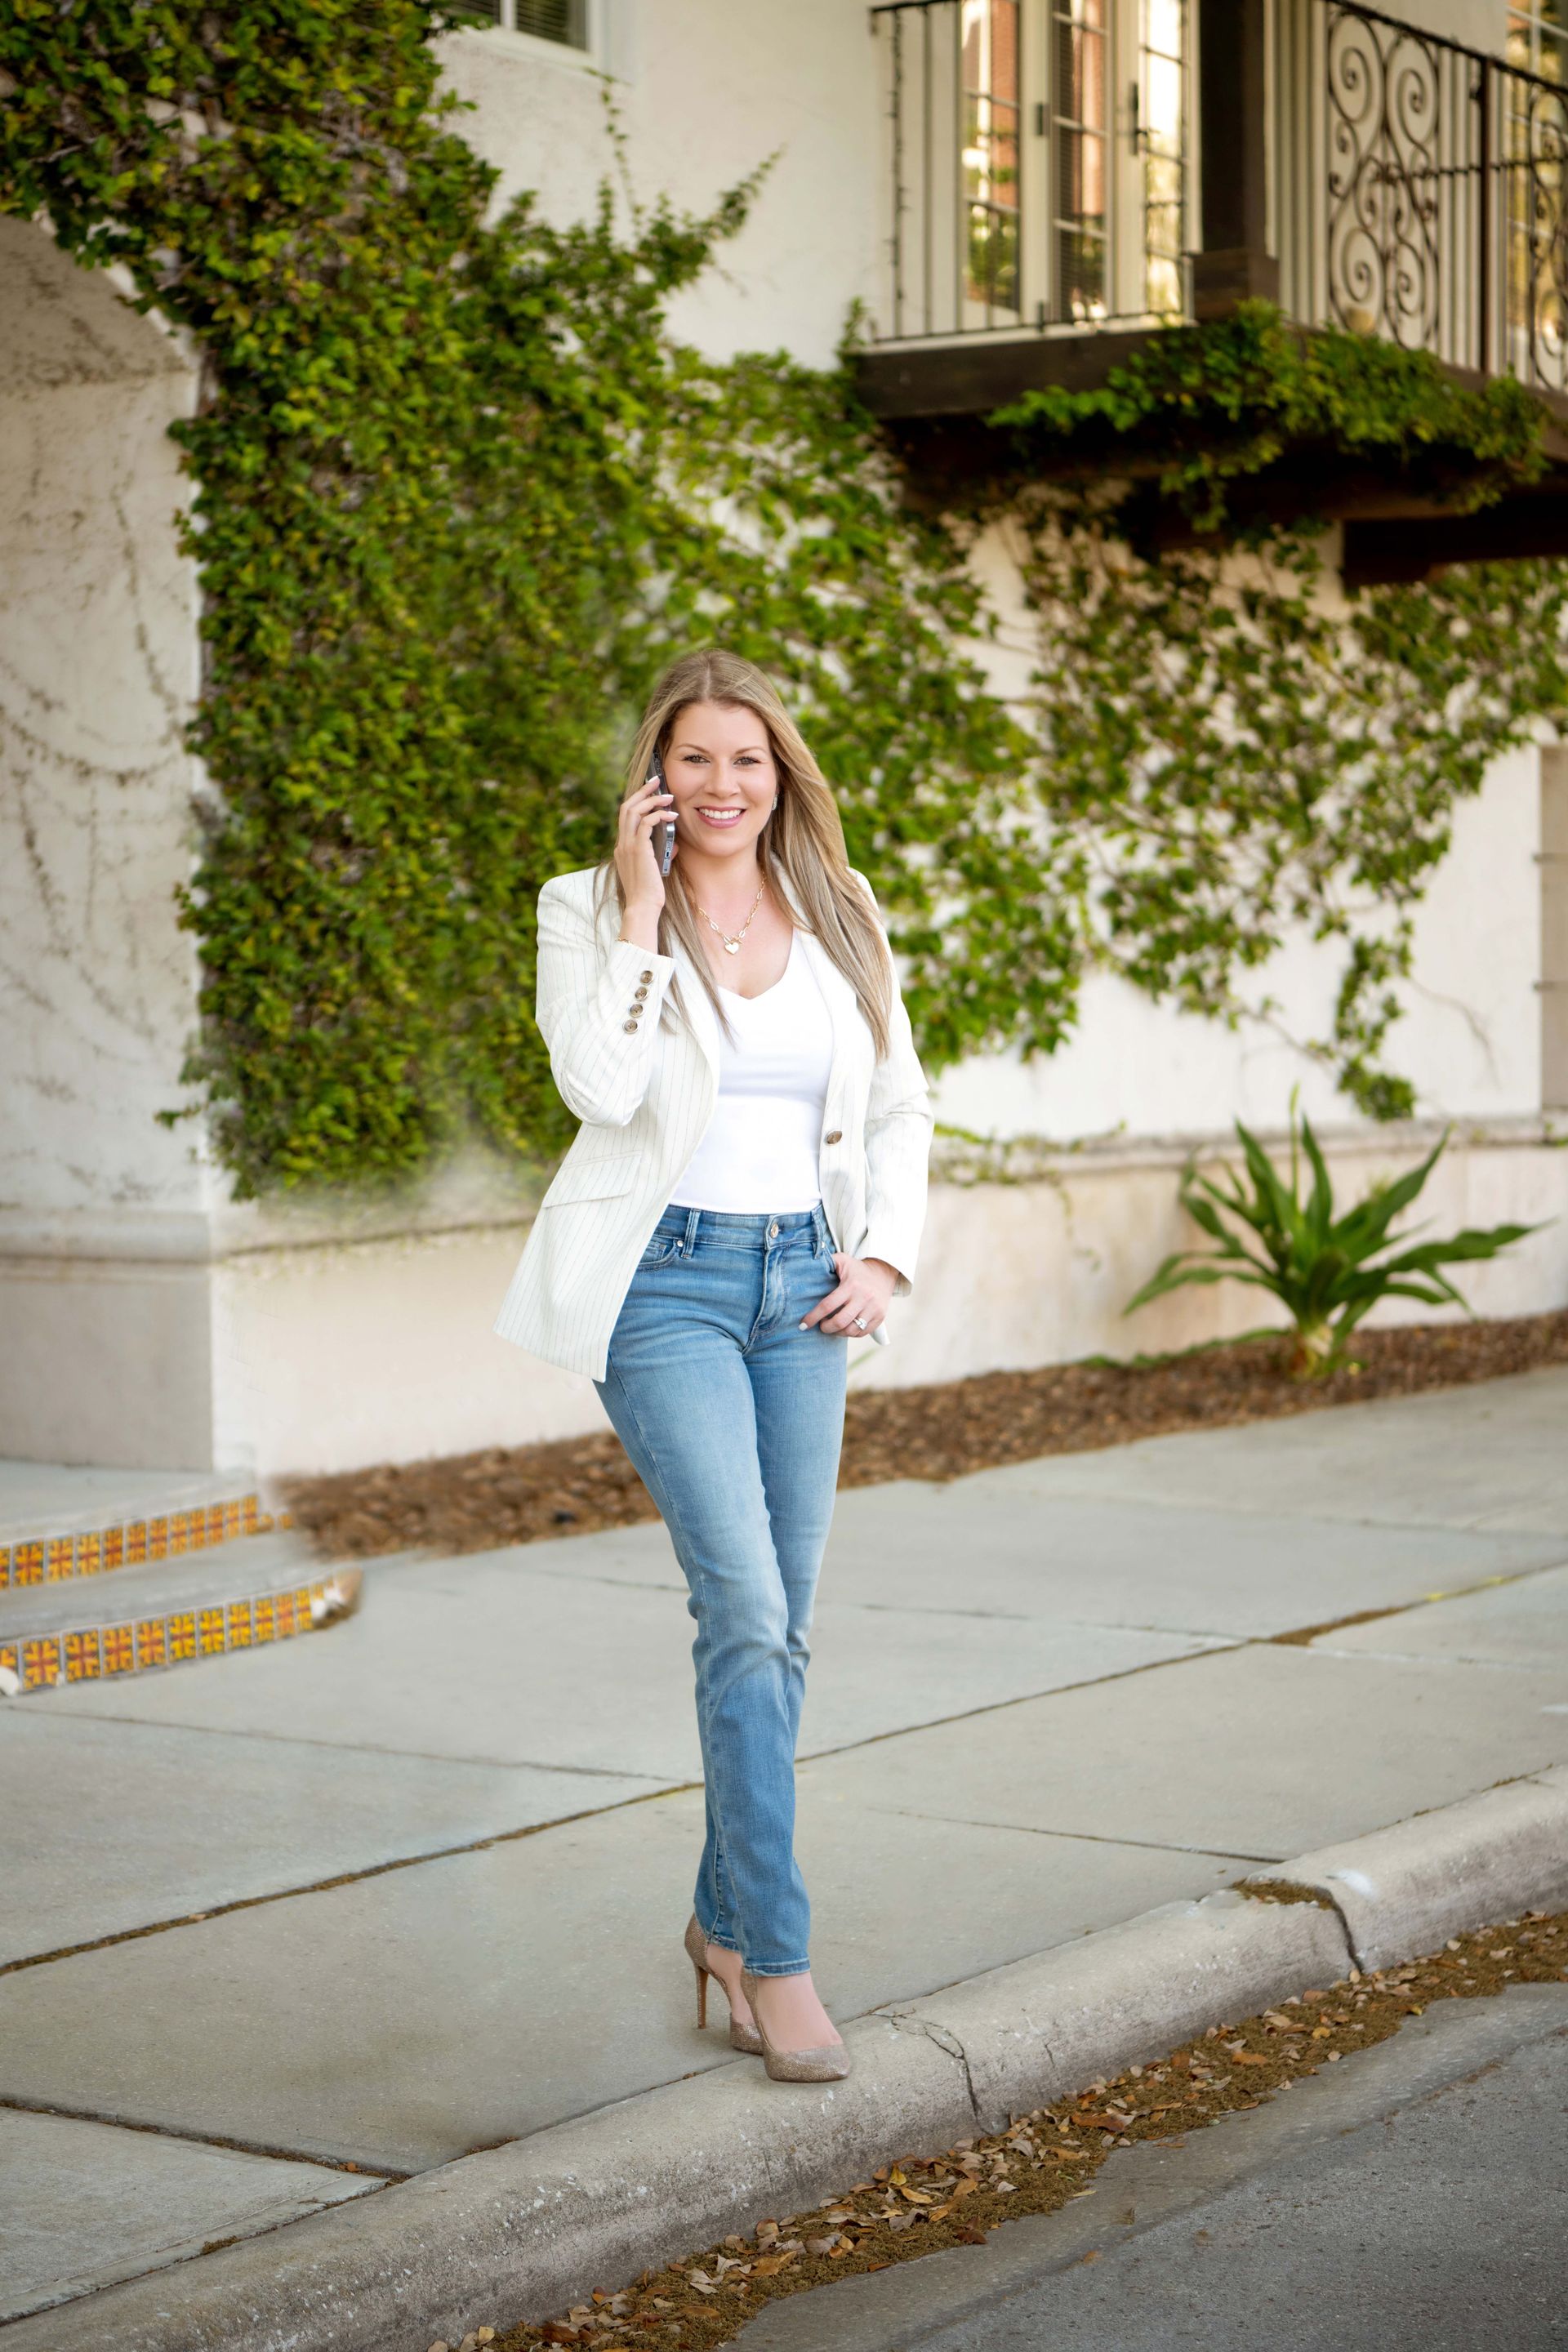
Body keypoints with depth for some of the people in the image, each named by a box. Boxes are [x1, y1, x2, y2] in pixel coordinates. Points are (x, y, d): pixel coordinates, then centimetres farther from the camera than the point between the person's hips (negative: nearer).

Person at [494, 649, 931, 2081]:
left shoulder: (839, 919, 9)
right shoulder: (593, 911, -1)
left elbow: (902, 1106, 15)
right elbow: (600, 1085, -17)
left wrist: (886, 1255, 2)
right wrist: (642, 909, -16)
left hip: (803, 1285, 5)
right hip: (665, 1279, -5)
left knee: (779, 1623, 9)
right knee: (747, 1606, -15)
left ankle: (725, 1920, 25)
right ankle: (778, 1958, -9)